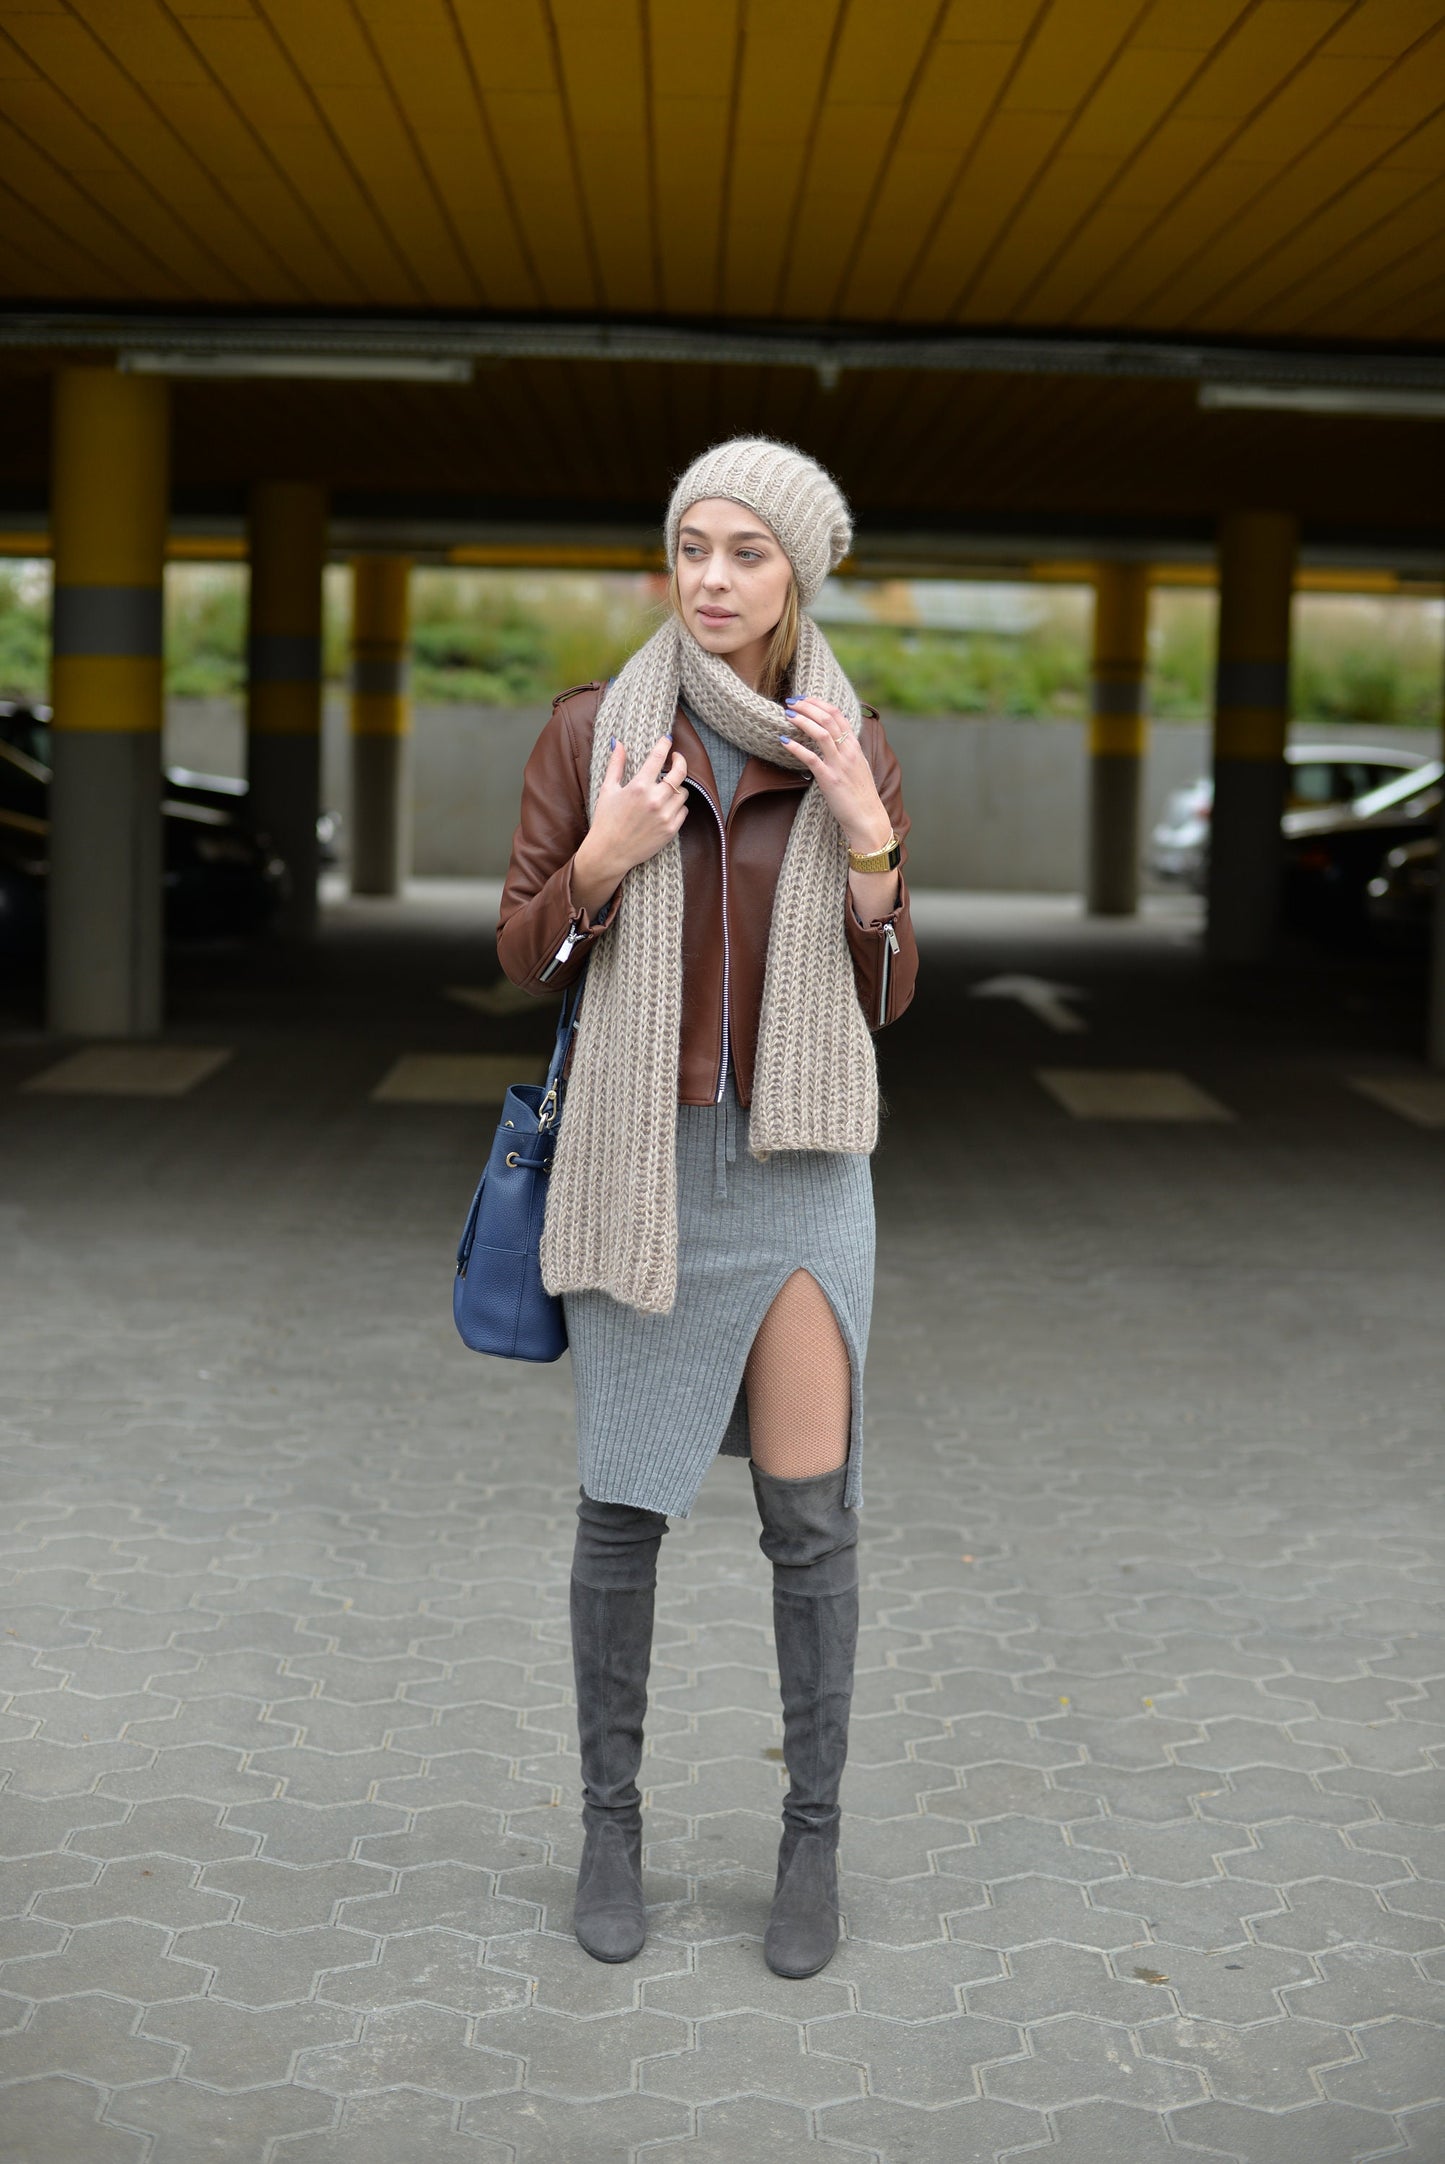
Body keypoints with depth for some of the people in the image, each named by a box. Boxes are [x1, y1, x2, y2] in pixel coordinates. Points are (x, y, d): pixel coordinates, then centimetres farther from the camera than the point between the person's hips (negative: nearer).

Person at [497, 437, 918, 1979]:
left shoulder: (851, 751, 0)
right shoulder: (589, 729, -3)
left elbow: (884, 995, 0)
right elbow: (523, 957, 1)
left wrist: (865, 835, -16)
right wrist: (604, 858, -18)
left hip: (801, 1161, 0)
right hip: (640, 1156, 0)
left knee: (809, 1512, 0)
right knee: (624, 1503, 5)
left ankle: (812, 1836, 17)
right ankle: (612, 1821, 23)